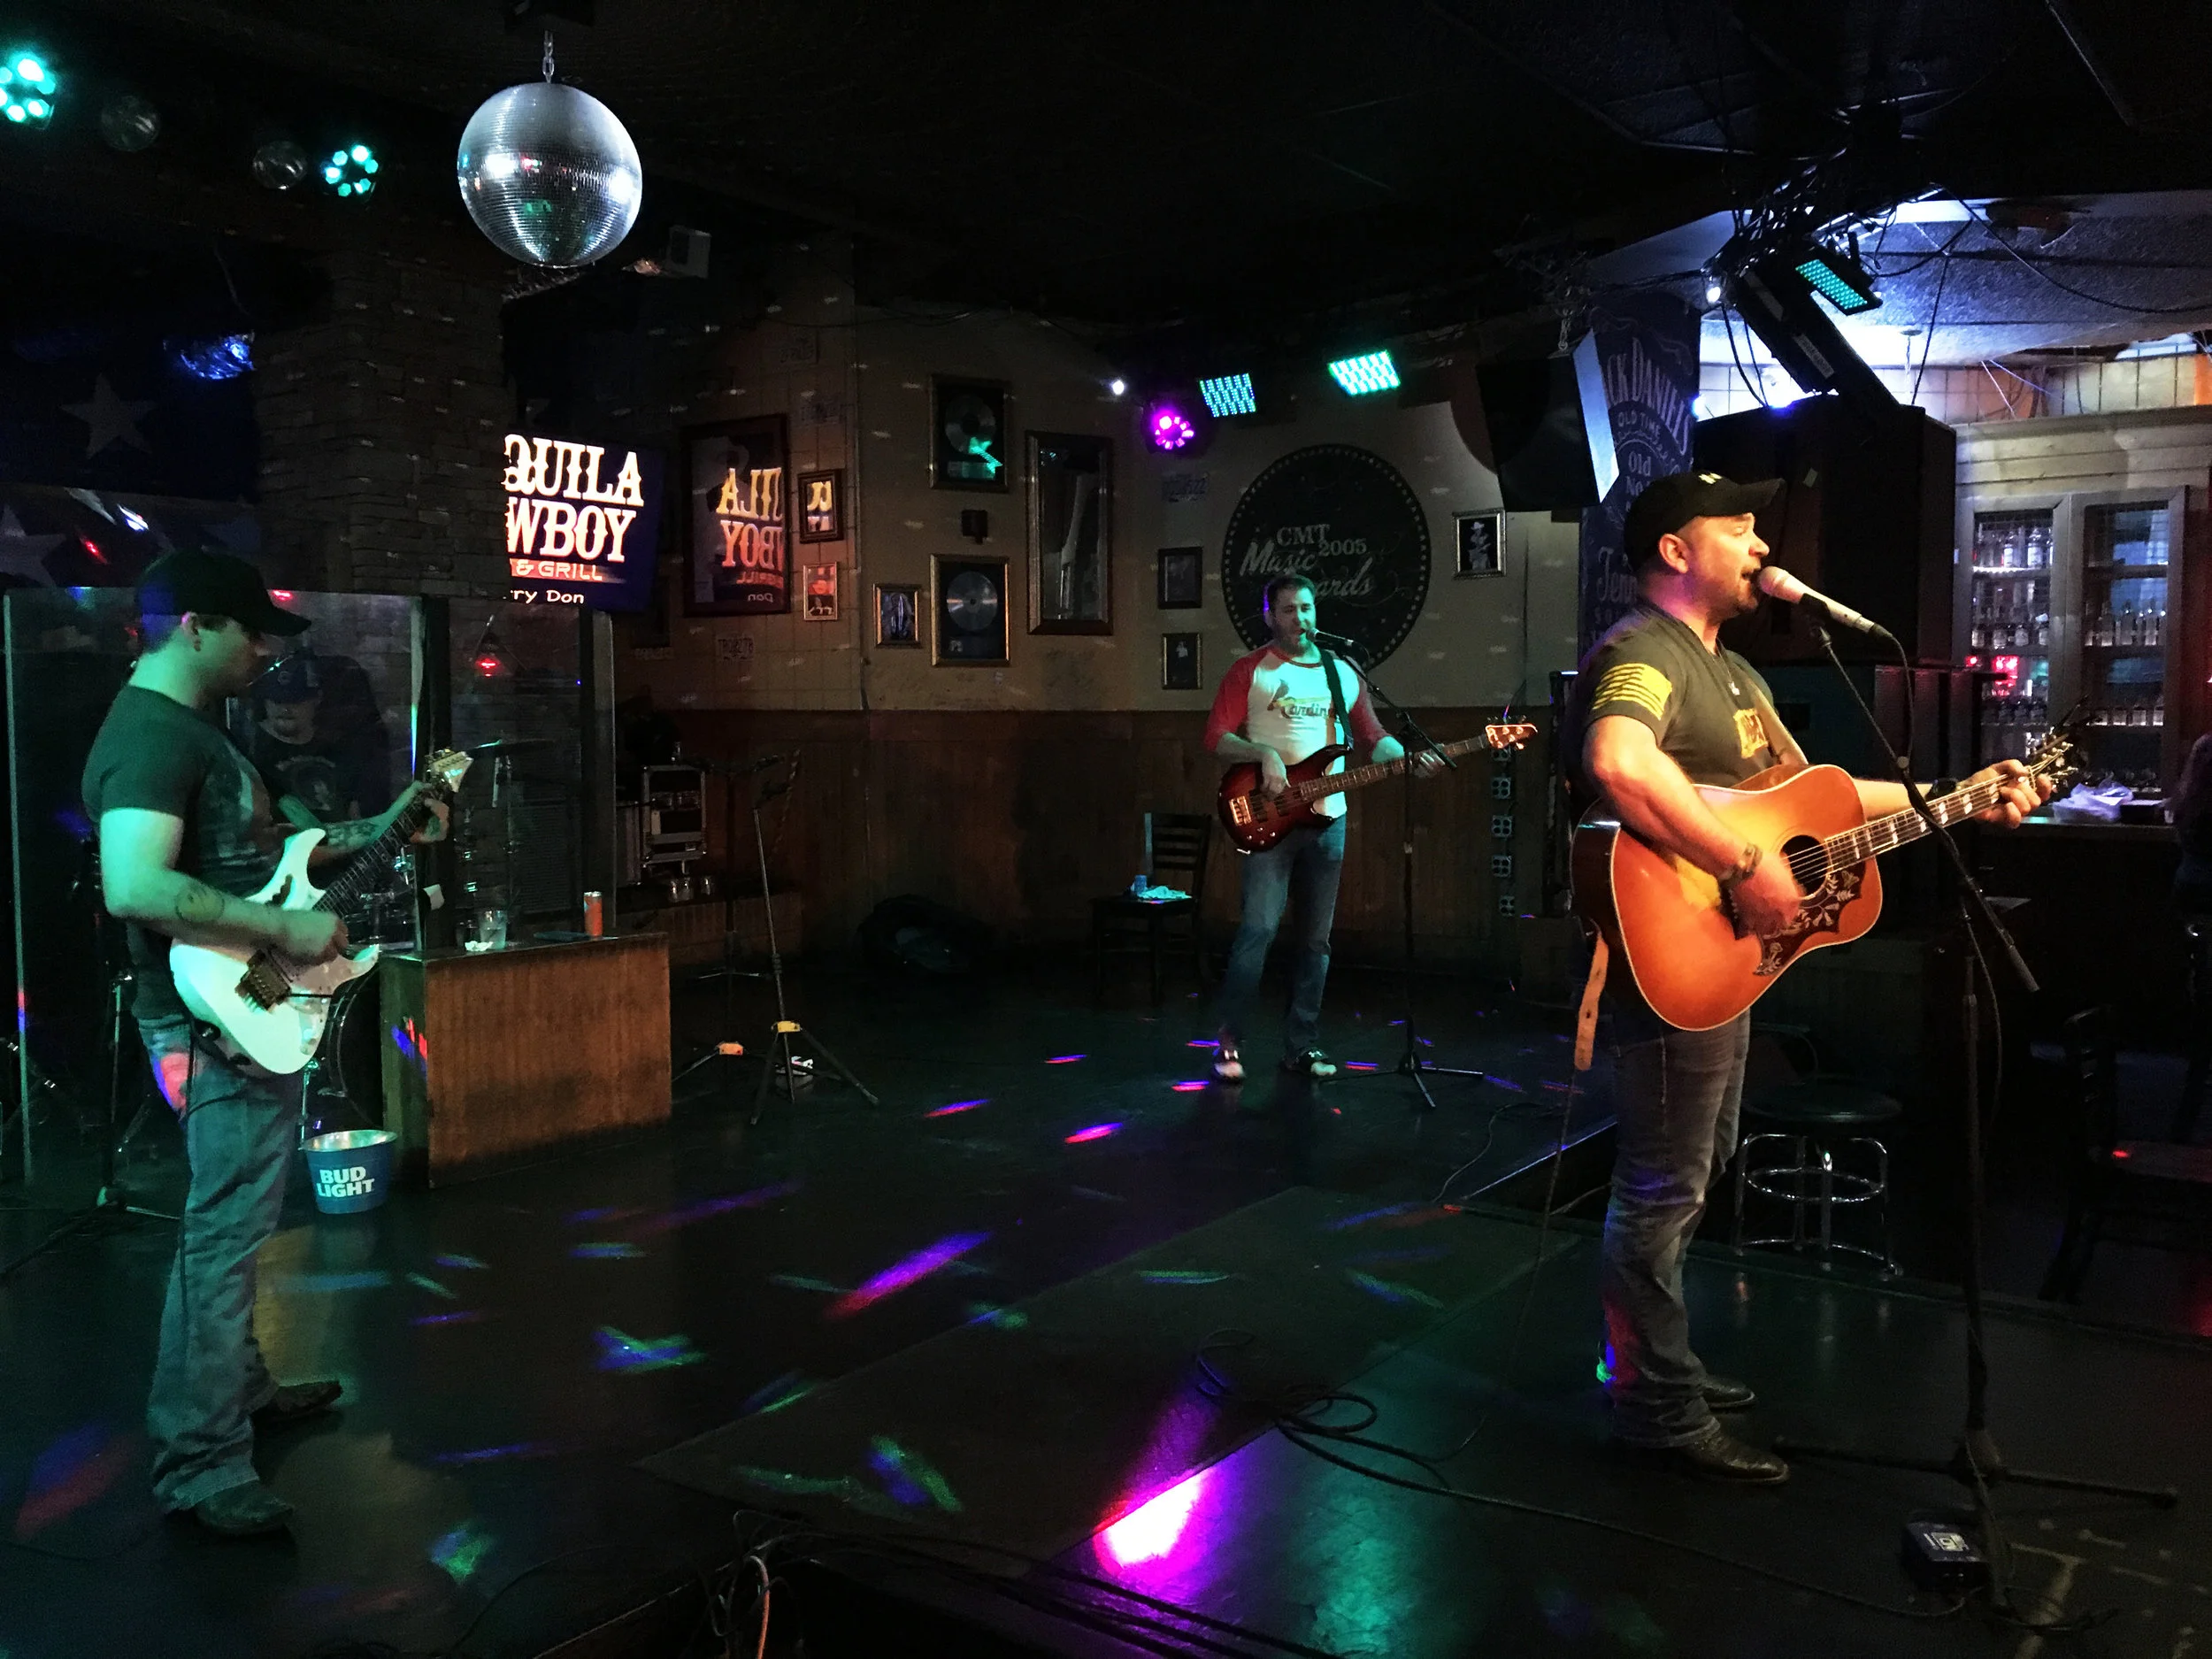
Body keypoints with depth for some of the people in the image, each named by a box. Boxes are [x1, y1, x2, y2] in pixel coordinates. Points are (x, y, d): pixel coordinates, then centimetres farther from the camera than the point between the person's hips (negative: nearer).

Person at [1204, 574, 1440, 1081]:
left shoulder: (1343, 674, 14)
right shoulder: (1249, 671, 1)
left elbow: (1373, 737, 13)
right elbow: (1216, 737, -3)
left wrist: (1409, 759, -6)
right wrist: (1266, 753, -19)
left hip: (1327, 818, 5)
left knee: (1316, 938, 7)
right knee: (1259, 929, -12)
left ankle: (1301, 1045, 16)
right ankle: (1228, 1044, -4)